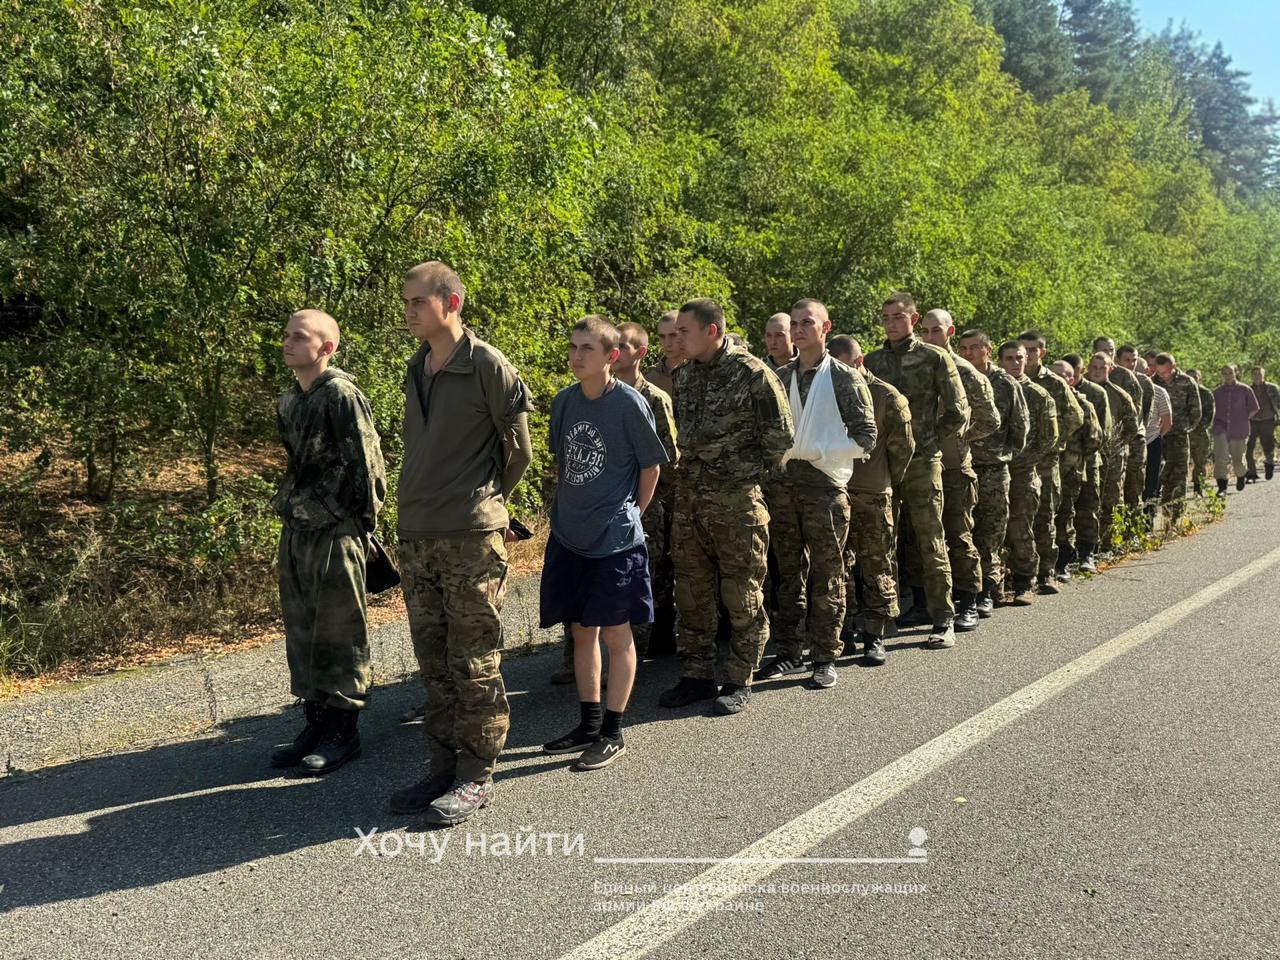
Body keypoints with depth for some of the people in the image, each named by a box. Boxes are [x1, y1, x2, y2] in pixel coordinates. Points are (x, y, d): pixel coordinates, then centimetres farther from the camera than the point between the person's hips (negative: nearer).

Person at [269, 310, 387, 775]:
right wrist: (288, 510, 18)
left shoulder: (343, 396, -13)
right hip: (295, 529, 9)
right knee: (302, 631, 13)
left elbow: (366, 463, -14)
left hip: (335, 532, -8)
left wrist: (362, 525, -13)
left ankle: (344, 731, 12)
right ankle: (317, 722, 25)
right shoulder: (288, 401, 12)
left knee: (339, 632, 0)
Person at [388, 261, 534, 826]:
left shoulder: (489, 366, -8)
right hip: (416, 536, 7)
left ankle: (476, 775, 11)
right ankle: (443, 768, 23)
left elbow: (518, 451, -1)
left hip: (471, 537, -7)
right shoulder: (415, 370, 12)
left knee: (474, 664, 1)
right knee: (434, 663, 12)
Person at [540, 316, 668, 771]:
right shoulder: (563, 401, 5)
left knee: (615, 635, 2)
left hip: (615, 540, -6)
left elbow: (651, 466, -2)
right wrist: (567, 508, 12)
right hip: (569, 536, 6)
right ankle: (589, 724, 26)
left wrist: (631, 513, 4)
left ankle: (612, 733, 13)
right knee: (582, 631, 13)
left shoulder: (630, 404, -11)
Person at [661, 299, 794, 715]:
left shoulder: (752, 373, -11)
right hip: (688, 498, 7)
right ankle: (697, 674, 23)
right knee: (692, 592, 11)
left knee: (741, 595, 3)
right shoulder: (686, 375, 9)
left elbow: (781, 435, -7)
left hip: (736, 501, -6)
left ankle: (739, 681, 14)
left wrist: (751, 472, 2)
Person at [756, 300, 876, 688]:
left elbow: (865, 438, -5)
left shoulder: (845, 378, -1)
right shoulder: (780, 377, 12)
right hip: (784, 484, 4)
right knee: (788, 573, 11)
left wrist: (818, 452, -13)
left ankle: (825, 658, 9)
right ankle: (789, 652, 20)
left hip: (825, 485, -4)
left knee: (826, 577, 1)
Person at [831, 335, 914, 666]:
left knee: (877, 568, 3)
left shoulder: (887, 398, -5)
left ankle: (875, 636, 10)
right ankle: (842, 629, 15)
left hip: (873, 497, -3)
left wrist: (888, 480, 7)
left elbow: (902, 446, -1)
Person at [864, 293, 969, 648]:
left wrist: (930, 443, -2)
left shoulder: (934, 358, 0)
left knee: (930, 542, -3)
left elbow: (958, 412, 0)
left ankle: (943, 621, 2)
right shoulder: (872, 361, 11)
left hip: (921, 462, -4)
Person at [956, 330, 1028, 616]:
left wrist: (1006, 452, 5)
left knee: (990, 536, 1)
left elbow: (1021, 426, 10)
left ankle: (986, 593, 9)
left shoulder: (1007, 385, 4)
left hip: (993, 471, -1)